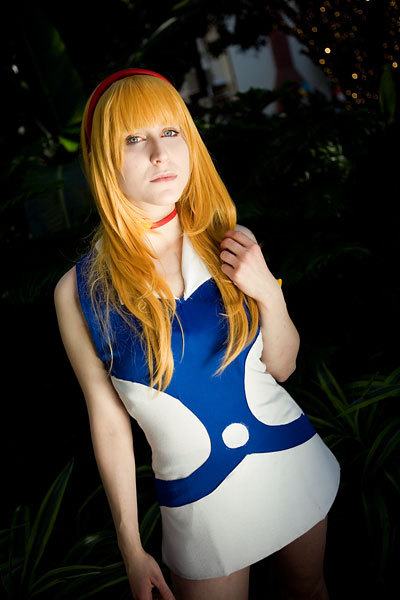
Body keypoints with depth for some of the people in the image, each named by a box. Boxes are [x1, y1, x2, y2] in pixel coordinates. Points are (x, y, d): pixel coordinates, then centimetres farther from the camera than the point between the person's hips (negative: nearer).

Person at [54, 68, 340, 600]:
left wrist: (270, 295, -19)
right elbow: (109, 421, -7)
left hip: (294, 460, 3)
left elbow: (282, 367, 0)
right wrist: (131, 549, -1)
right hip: (200, 499, -2)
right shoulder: (80, 291, -14)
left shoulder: (232, 243, -8)